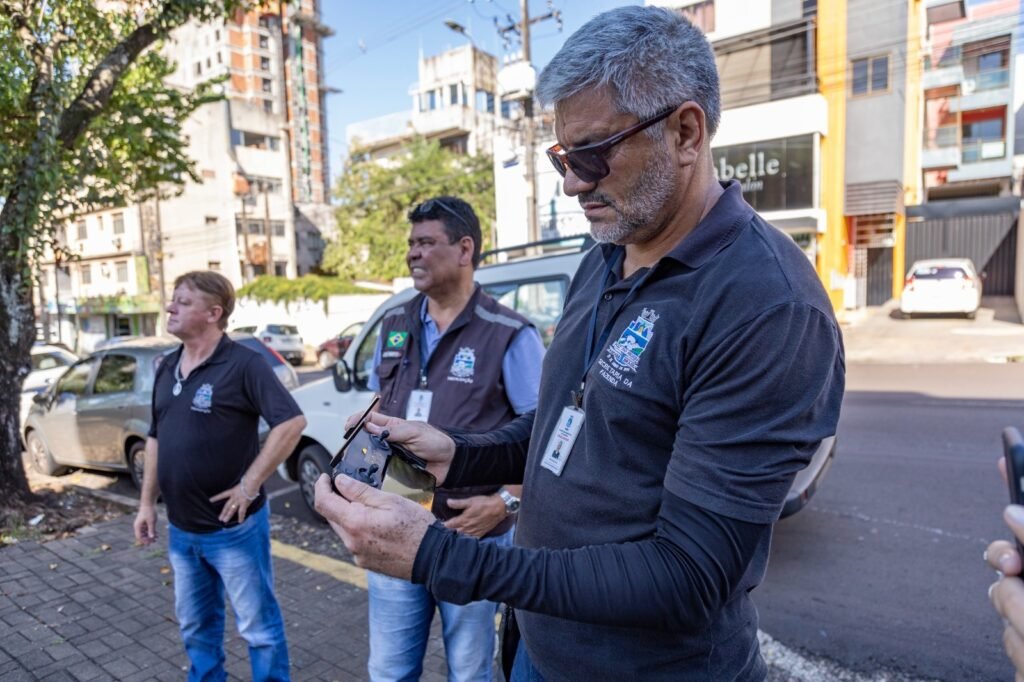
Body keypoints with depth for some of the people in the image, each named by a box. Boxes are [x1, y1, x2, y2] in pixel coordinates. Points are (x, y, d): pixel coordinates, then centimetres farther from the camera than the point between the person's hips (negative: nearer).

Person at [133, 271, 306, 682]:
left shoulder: (243, 364, -16)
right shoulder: (167, 368, 7)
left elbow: (292, 422, -24)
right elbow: (156, 439, 16)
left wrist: (249, 485, -21)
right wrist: (147, 502, 12)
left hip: (233, 527, -7)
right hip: (180, 530, 7)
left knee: (258, 626, 8)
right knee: (195, 625, 23)